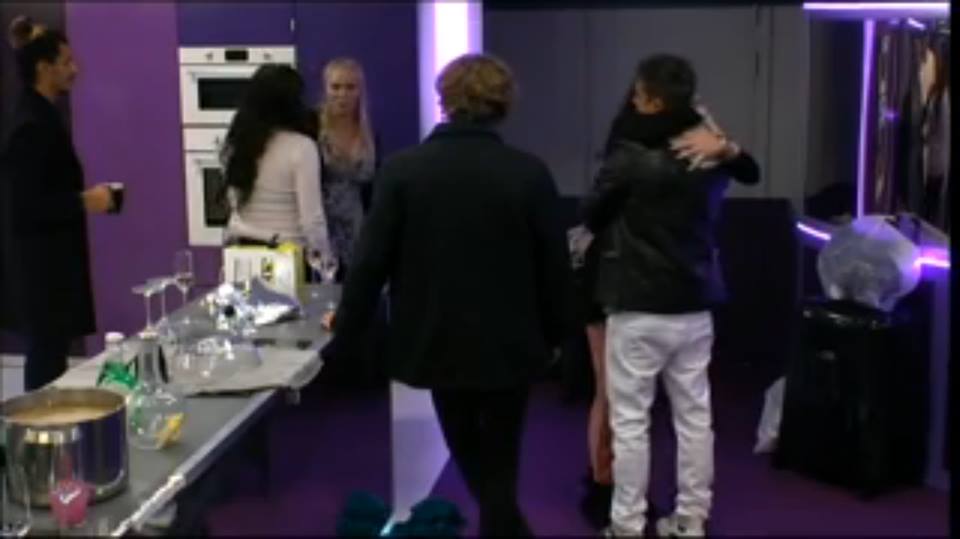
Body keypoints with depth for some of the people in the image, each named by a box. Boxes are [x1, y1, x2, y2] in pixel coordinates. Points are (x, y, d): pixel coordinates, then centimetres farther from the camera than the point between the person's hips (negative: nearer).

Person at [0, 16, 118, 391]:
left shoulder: (41, 117, 11)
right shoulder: (32, 125, -18)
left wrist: (82, 197, 10)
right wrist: (84, 202, -19)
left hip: (48, 262, 9)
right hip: (39, 265, -9)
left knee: (50, 354, 14)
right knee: (47, 356, -2)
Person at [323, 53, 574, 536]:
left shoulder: (402, 169, -10)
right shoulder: (530, 173, -10)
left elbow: (371, 262, -8)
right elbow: (554, 265, -4)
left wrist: (343, 334, 5)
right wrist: (554, 333, 11)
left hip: (437, 342, 1)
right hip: (509, 344, -1)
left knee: (471, 460, 22)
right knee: (499, 463, 16)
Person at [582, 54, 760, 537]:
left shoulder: (629, 159, -14)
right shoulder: (712, 155, 2)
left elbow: (592, 218, 0)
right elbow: (750, 173, 25)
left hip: (638, 308, -5)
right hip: (695, 307, 5)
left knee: (630, 421, 4)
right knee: (694, 416, 12)